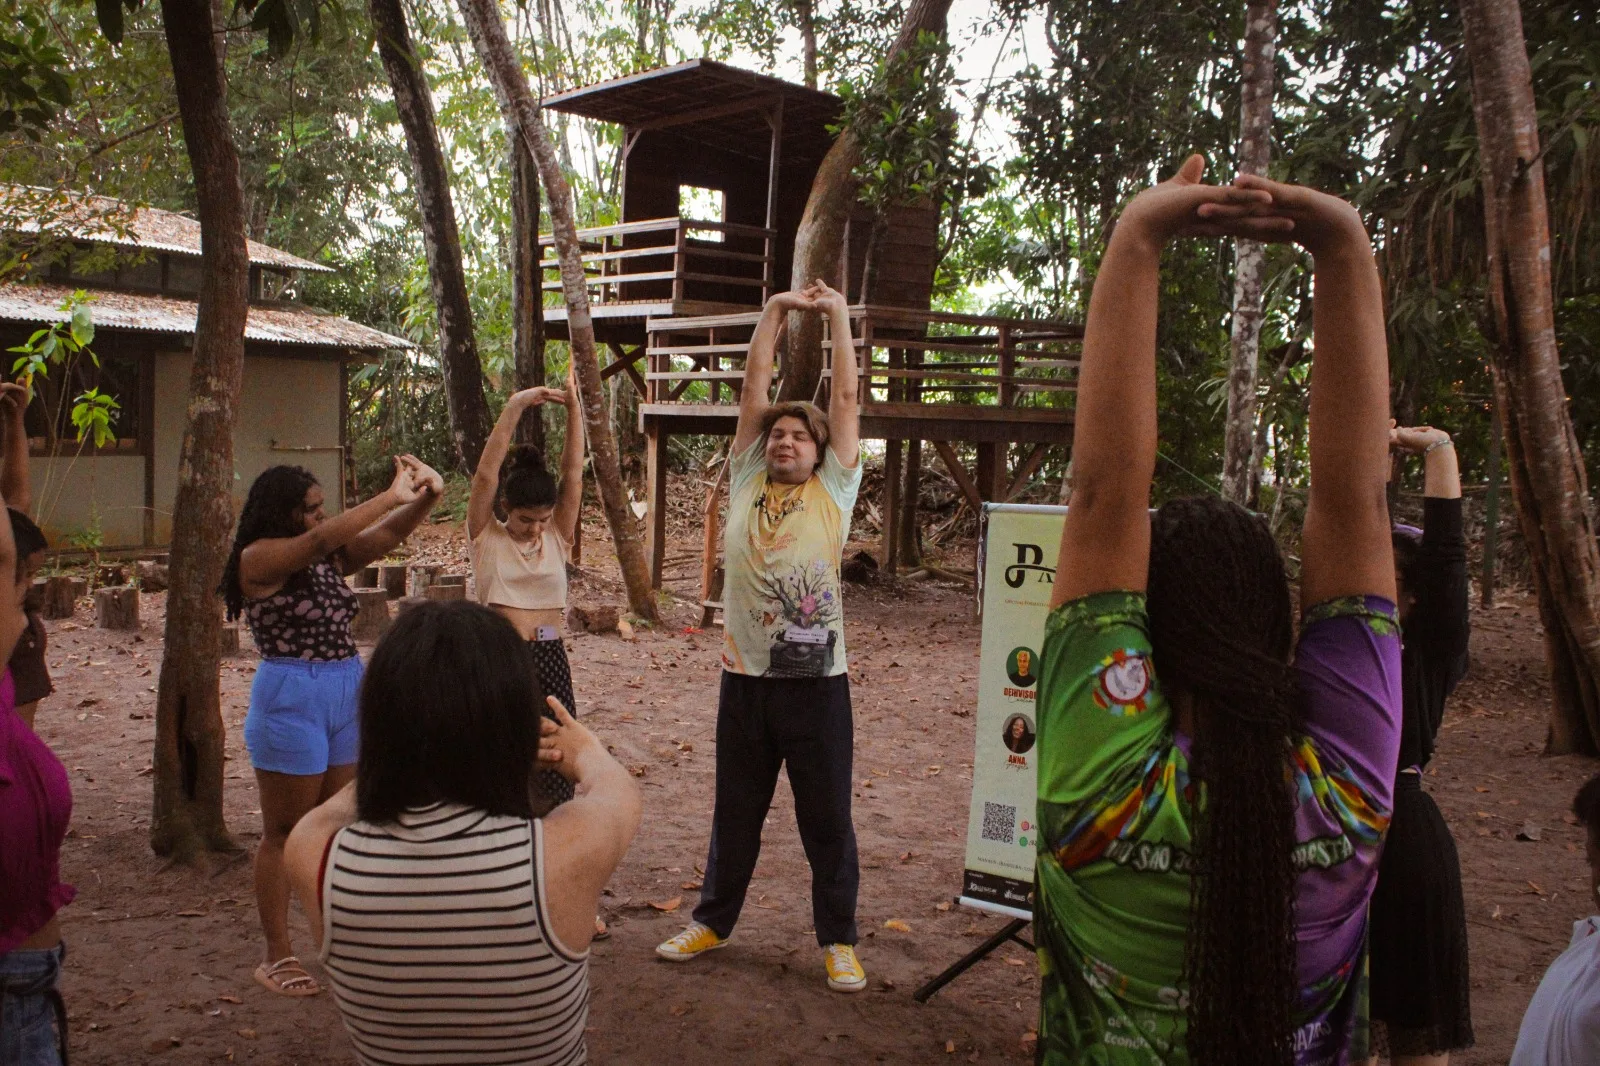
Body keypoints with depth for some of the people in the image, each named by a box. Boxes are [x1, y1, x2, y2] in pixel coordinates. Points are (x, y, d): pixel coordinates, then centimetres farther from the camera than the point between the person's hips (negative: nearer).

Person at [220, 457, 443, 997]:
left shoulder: (327, 558, 9)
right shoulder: (260, 557, -11)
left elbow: (384, 537, 5)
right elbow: (322, 539, -27)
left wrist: (426, 496, -14)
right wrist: (392, 496, -27)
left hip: (348, 694, 7)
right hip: (291, 699, -7)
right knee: (285, 834, 4)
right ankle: (277, 956, 15)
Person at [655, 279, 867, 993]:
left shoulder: (833, 490, 3)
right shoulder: (745, 484, 8)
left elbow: (846, 399, 1)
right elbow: (753, 393, 5)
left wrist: (838, 316, 3)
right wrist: (773, 313, 5)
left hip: (817, 679, -2)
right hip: (745, 678, 2)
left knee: (827, 819, 7)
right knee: (735, 811, 16)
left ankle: (837, 940, 21)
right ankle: (713, 920, 32)